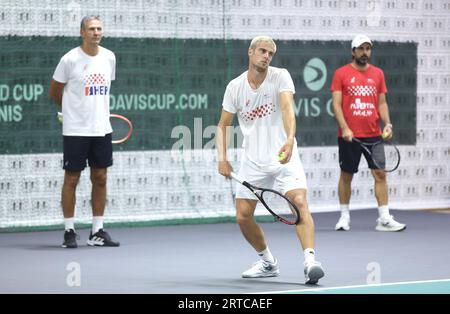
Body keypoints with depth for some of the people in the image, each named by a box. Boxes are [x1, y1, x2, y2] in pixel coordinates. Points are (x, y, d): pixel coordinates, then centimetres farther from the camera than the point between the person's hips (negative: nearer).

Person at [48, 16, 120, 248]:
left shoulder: (109, 57, 6)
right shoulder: (70, 59, -8)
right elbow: (54, 92, 4)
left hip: (102, 130, 5)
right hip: (76, 131, -5)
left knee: (100, 179, 6)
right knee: (71, 179, 0)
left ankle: (97, 232, 12)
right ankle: (69, 231, 8)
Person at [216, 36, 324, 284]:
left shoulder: (281, 77, -8)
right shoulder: (235, 87, 0)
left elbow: (287, 109, -24)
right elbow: (223, 125, 10)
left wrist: (290, 140, -42)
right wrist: (222, 158, -3)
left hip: (283, 156, -3)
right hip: (253, 160, 3)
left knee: (300, 202, -23)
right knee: (243, 216, 1)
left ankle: (310, 261, -33)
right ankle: (268, 263, 22)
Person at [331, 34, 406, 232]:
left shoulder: (378, 74, 10)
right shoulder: (341, 73, 0)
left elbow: (382, 102, 13)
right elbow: (336, 104, -5)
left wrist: (387, 124, -2)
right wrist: (344, 128, -16)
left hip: (373, 134, 3)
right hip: (349, 136, -3)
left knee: (380, 173, -3)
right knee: (346, 175, 6)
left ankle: (384, 219, -1)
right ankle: (344, 217, 17)